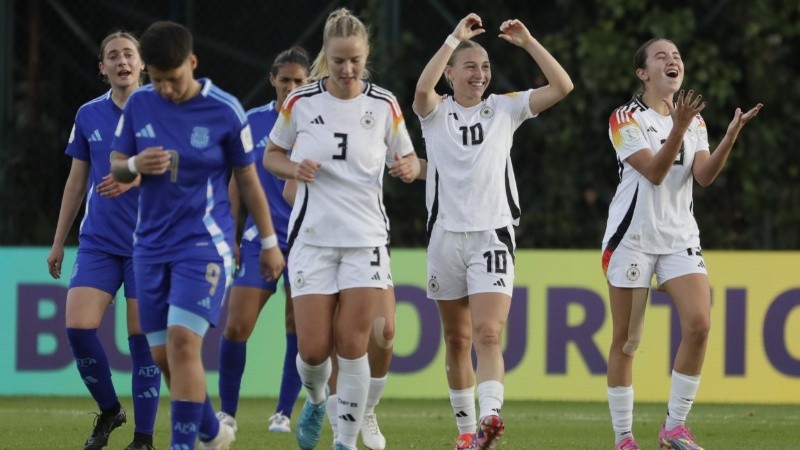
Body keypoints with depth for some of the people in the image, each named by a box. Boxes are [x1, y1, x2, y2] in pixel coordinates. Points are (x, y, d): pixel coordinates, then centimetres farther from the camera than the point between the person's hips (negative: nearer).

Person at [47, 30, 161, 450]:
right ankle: (109, 410, 12)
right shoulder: (88, 115, 9)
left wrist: (134, 179, -25)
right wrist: (58, 242, 16)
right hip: (98, 242, 3)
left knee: (142, 338, -4)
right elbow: (76, 181, 16)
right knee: (78, 327, -10)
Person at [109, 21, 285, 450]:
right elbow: (116, 166, 10)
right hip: (151, 245, 5)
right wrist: (135, 165, -14)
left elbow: (248, 179, 2)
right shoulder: (139, 105, 1)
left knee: (182, 341, -20)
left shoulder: (224, 111, -8)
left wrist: (269, 242, 7)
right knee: (163, 355, 6)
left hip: (204, 243, -5)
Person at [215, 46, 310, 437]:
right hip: (259, 239, 1)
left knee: (298, 330, -1)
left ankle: (284, 413, 10)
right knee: (236, 327, -5)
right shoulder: (253, 122, 5)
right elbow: (238, 180, 10)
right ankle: (226, 412, 7)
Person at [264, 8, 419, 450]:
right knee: (313, 350, -3)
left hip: (365, 239, 0)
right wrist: (294, 169, -12)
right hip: (313, 237, 0)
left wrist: (410, 167, -15)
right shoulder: (300, 103, -3)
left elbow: (408, 158, 9)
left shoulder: (384, 105, -2)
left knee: (352, 346, -7)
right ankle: (316, 400, 31)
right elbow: (271, 155, 10)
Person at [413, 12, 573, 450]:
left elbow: (562, 86, -1)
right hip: (447, 235, 1)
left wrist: (528, 42, -8)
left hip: (492, 236, -1)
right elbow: (422, 89, -21)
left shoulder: (504, 108, 7)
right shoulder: (436, 113, 3)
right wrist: (455, 38, -21)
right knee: (456, 339, 10)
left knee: (487, 335, -17)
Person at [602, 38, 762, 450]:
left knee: (699, 323, -14)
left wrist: (731, 135, -17)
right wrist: (678, 127, -29)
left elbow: (704, 176, -3)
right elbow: (654, 172, -17)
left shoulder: (693, 119, 11)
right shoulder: (626, 119, -5)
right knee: (626, 339, -2)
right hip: (632, 237, -4)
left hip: (680, 237, 4)